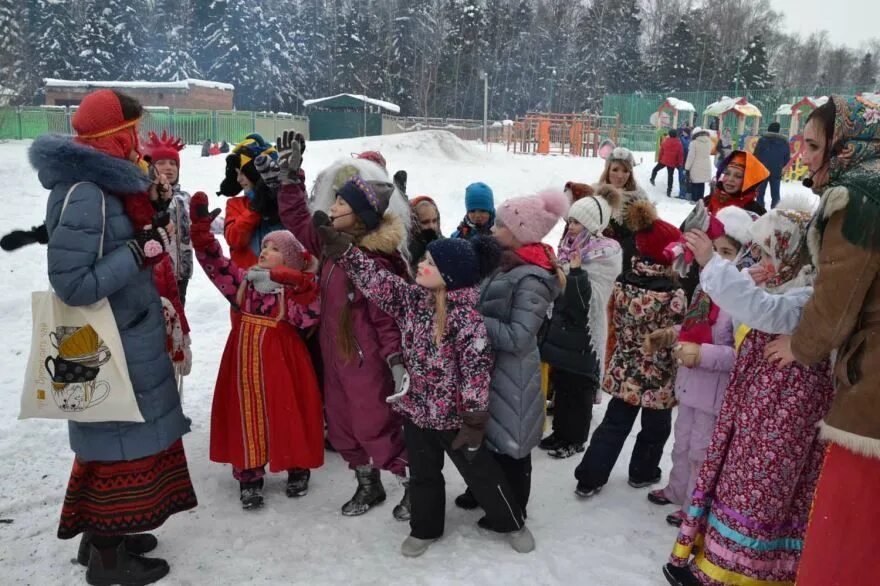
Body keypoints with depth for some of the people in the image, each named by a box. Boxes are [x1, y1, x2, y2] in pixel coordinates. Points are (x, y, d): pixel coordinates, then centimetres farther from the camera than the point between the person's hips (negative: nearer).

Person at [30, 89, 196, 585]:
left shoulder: (102, 188, 8)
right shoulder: (84, 195, -22)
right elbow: (72, 283, -26)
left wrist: (142, 244, 5)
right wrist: (138, 253, -22)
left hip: (125, 341, 10)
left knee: (116, 439, 20)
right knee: (119, 441, 4)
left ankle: (102, 534, 36)